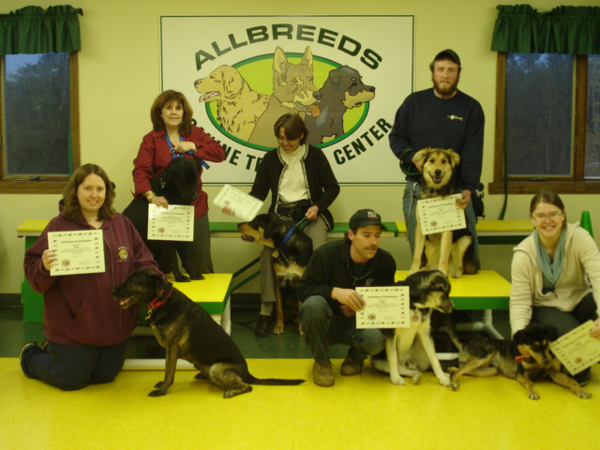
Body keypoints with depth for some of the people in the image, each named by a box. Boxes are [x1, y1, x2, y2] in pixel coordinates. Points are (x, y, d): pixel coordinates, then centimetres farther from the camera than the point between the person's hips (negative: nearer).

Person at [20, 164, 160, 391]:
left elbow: (142, 261, 7)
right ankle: (30, 355, 38)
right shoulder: (59, 226, -9)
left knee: (105, 377, 18)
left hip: (115, 322, 5)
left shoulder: (121, 223, 4)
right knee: (72, 381, 7)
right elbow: (34, 275, -9)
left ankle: (54, 351, 42)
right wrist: (45, 268, -31)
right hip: (74, 324, -5)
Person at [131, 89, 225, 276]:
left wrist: (193, 147, -12)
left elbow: (219, 153, -1)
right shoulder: (151, 139, 0)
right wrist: (151, 196, -29)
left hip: (194, 209, 2)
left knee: (200, 267, 8)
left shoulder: (195, 134, 9)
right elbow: (141, 171, -12)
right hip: (164, 208, -2)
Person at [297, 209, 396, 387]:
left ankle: (356, 358, 9)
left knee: (375, 339, -33)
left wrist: (360, 307, -15)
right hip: (327, 322, -2)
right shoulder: (327, 254, -18)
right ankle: (321, 362, -9)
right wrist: (336, 292, -36)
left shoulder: (386, 262, -7)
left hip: (359, 322, 2)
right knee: (314, 303, -36)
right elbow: (302, 289, -18)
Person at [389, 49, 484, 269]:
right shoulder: (414, 102, 7)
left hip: (456, 190, -1)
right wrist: (413, 158, -9)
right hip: (417, 190, 1)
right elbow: (395, 137, 10)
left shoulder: (471, 108, 2)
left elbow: (473, 153, -6)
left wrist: (468, 188, -18)